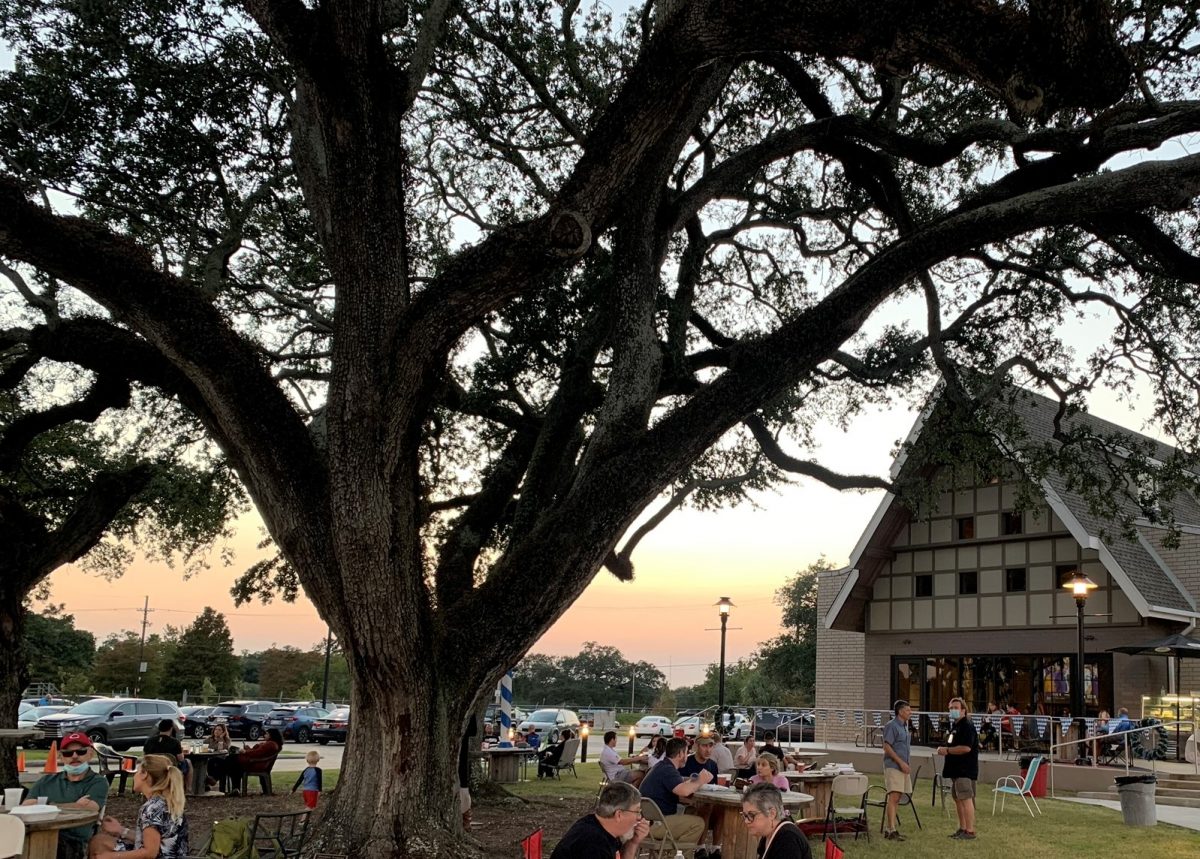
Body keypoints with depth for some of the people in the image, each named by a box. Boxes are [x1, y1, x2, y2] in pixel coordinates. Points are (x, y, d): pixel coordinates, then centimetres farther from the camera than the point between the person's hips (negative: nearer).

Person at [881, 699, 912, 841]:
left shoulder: (904, 726, 18)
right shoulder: (891, 726, -11)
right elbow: (887, 747, -16)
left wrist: (905, 764, 16)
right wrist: (901, 762, -18)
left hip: (902, 767, 9)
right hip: (893, 766, -9)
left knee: (896, 799, 9)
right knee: (893, 797, -14)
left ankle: (888, 829, 13)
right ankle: (892, 831, -18)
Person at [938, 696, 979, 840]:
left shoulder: (967, 726, -13)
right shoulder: (954, 725, 17)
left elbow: (966, 748, -24)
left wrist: (947, 750, -17)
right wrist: (944, 750, 6)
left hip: (965, 770, -10)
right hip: (955, 769, 10)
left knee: (966, 799, -11)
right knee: (958, 799, 14)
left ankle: (970, 831, -9)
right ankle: (962, 829, 23)